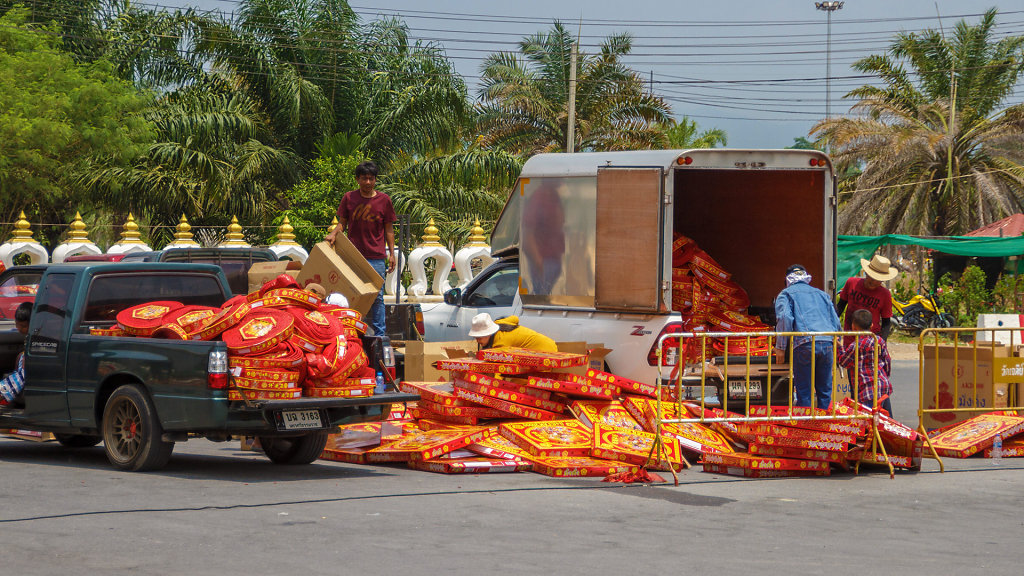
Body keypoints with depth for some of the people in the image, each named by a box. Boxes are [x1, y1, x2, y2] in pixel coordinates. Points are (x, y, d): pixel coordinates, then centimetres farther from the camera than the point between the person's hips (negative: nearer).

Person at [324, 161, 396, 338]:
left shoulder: (384, 200, 3)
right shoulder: (349, 198, 5)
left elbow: (389, 229, 8)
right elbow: (342, 222, 12)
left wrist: (391, 253, 3)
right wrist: (333, 234, -9)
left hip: (376, 257, -1)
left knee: (377, 297, 0)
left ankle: (379, 335, 5)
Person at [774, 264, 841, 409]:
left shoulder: (786, 294, 13)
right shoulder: (822, 294, 27)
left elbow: (785, 318, -6)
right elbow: (836, 323, 22)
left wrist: (780, 347, -2)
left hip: (804, 345, -4)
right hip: (827, 344, 4)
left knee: (804, 393, -1)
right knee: (825, 391, 12)